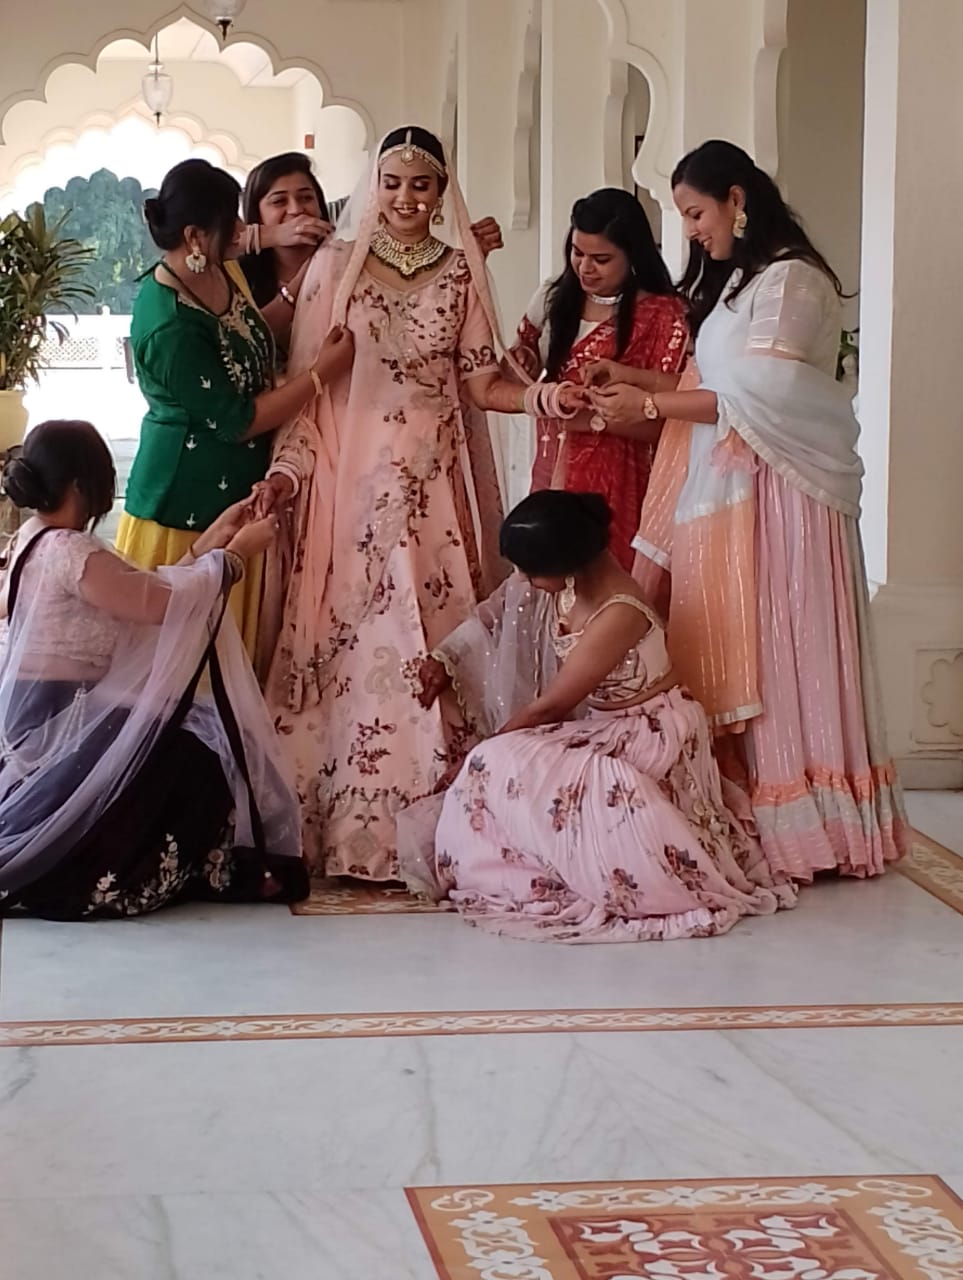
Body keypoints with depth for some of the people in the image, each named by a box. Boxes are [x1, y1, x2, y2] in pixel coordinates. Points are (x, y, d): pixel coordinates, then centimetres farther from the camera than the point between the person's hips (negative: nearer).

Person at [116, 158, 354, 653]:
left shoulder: (220, 272, -1)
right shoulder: (172, 326, -27)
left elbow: (256, 338, 13)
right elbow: (237, 420, -22)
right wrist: (322, 371, -19)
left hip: (235, 492, 9)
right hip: (189, 506, -9)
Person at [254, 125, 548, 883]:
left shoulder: (460, 272, 9)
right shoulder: (335, 265, 3)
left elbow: (480, 380, 7)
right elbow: (304, 382, 1)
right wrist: (287, 471, -9)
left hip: (433, 482, 2)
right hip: (351, 478, -2)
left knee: (436, 641, -2)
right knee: (351, 643, -4)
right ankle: (350, 831, 1)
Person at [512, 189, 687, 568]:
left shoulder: (663, 316, -10)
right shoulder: (553, 298, 6)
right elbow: (520, 364, 20)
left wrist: (595, 418, -23)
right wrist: (521, 363, -2)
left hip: (614, 486, -5)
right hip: (553, 477, 5)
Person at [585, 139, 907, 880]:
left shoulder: (791, 279, -9)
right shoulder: (733, 282, 20)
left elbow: (759, 399, -16)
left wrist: (649, 406, -12)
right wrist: (636, 379, 8)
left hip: (777, 491, -8)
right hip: (724, 493, 8)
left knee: (777, 655, -7)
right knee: (730, 661, 3)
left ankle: (799, 823, -2)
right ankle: (739, 817, 4)